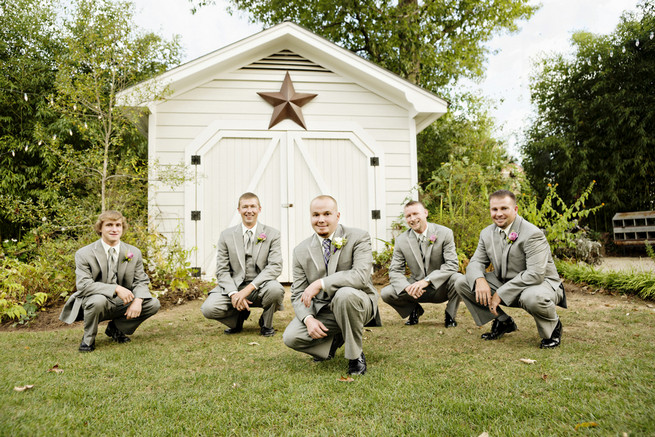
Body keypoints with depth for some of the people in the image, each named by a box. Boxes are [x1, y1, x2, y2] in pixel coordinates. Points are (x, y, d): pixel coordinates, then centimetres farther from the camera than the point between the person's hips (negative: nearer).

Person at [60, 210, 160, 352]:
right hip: (90, 303, -4)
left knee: (153, 304, -14)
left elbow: (141, 281, 2)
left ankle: (116, 327, 9)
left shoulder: (134, 253, 0)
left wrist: (137, 301, -21)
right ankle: (88, 339, -7)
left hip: (121, 303, 4)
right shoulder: (84, 254, -10)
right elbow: (84, 285, -21)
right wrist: (116, 288, -32)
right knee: (98, 300, -38)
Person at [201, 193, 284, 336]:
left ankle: (266, 324, -1)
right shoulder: (227, 235, 5)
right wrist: (233, 294, -17)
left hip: (259, 287, -1)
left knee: (275, 288, -34)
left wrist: (249, 288, -21)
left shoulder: (272, 234, 1)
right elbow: (222, 271, 2)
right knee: (208, 309, -24)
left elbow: (275, 266, -10)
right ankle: (239, 316, 10)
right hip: (233, 286, 1)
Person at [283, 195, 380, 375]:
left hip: (357, 304, -3)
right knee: (291, 337, -19)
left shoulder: (358, 238, -10)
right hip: (322, 311, 4)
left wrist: (321, 283, -29)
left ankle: (356, 356, -14)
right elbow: (298, 295, 1)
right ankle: (334, 339, 13)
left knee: (345, 293, -37)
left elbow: (361, 275, -26)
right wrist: (308, 318, -19)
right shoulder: (301, 251, 1)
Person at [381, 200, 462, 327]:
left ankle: (450, 315, -3)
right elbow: (395, 271, -5)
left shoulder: (444, 233, -10)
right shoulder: (401, 240, -3)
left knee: (458, 279, -33)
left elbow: (452, 264, -18)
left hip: (440, 288, -2)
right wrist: (407, 287, -27)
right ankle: (414, 309, 13)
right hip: (416, 287, 2)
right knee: (386, 293, -19)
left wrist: (427, 281, -30)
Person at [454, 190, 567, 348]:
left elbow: (535, 274, -29)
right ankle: (503, 322, 10)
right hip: (504, 283, 7)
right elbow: (476, 262, 2)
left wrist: (501, 294, -30)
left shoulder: (532, 234, -21)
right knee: (462, 283, -6)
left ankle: (553, 328, -4)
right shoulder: (487, 233, 2)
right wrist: (479, 280, -24)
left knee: (532, 297, -43)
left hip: (541, 283, -6)